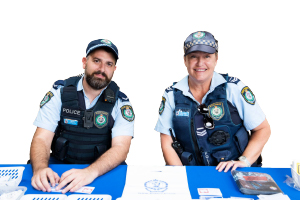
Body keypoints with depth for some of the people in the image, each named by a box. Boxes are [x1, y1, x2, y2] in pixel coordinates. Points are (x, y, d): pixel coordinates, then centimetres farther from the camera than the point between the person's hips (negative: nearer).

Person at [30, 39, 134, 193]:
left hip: (103, 170, 1)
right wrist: (40, 168, -29)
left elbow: (120, 148, -16)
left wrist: (90, 172, -34)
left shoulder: (121, 102, -5)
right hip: (59, 166, 0)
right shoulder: (59, 92, -2)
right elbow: (41, 139, -7)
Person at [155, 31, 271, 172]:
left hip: (232, 173, -1)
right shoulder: (171, 95, 2)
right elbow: (167, 144, 1)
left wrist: (244, 161, -8)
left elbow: (263, 129, 4)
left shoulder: (234, 88, -1)